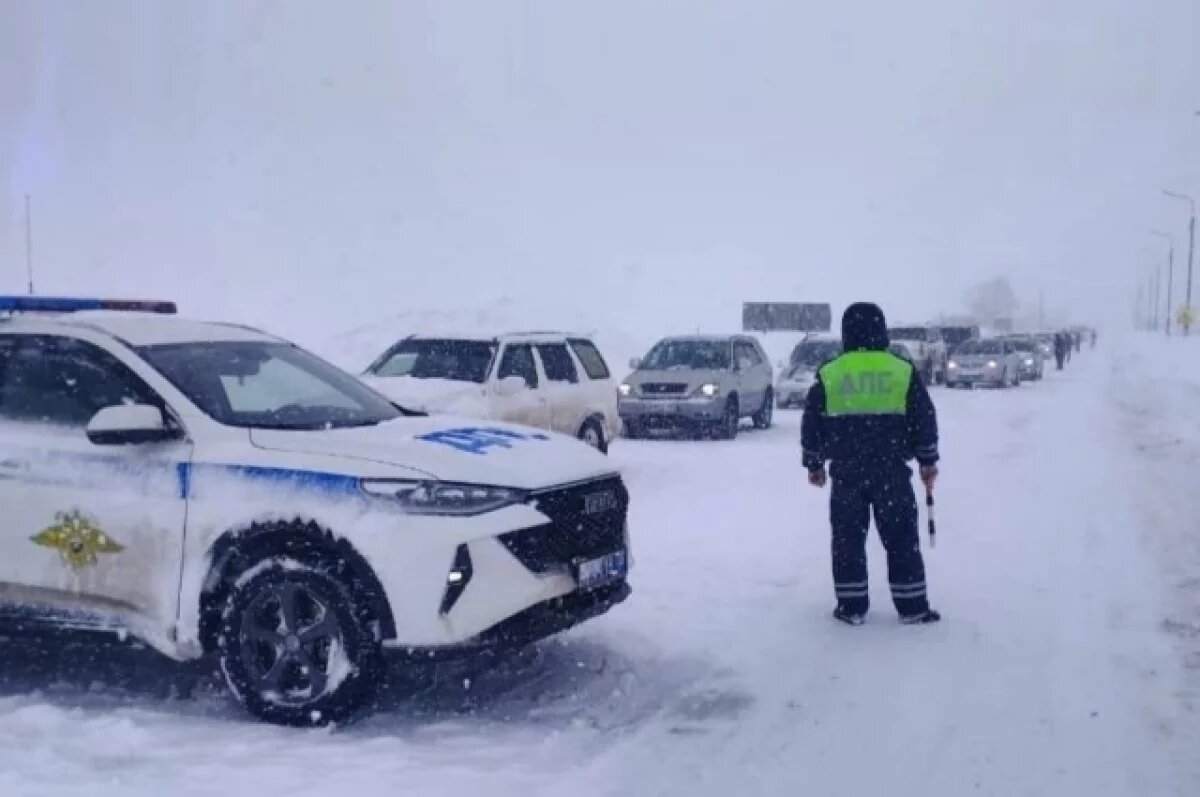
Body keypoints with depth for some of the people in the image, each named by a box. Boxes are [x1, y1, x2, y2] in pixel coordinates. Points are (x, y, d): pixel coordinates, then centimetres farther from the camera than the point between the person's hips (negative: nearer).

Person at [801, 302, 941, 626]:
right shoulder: (903, 371, -1)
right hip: (892, 472, 0)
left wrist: (814, 463, 15)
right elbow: (924, 419, 2)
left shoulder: (829, 374, 0)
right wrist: (927, 461, 12)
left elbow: (811, 424, 4)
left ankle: (851, 607, 11)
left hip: (846, 473, 0)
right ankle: (912, 607, 11)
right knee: (902, 539, 8)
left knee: (848, 539, 9)